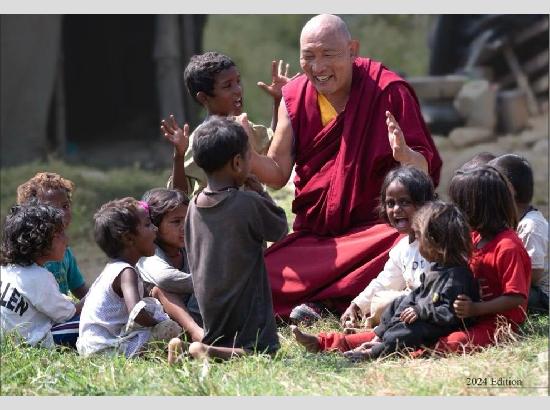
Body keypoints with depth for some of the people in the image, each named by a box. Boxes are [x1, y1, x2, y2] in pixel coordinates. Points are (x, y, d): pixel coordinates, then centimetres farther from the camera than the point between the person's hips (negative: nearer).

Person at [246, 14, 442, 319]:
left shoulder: (388, 92, -9)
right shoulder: (294, 99, 2)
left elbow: (426, 172, -11)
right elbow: (278, 174, 3)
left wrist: (404, 155, -35)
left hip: (375, 229, -3)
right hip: (313, 235, 3)